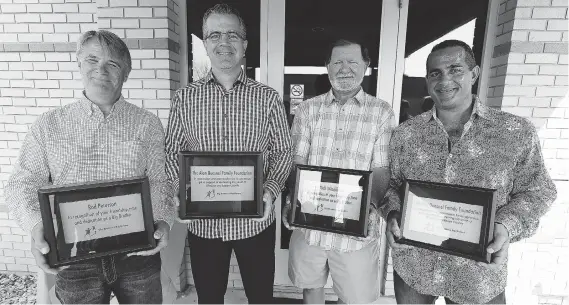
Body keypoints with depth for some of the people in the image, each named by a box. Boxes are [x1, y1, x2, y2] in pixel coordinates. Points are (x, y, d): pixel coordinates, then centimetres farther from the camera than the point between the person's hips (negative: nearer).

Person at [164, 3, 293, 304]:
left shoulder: (267, 98, -3)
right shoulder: (185, 98, 0)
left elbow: (282, 151, 0)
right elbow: (171, 152, 2)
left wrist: (271, 190, -16)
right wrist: (181, 191, -14)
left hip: (254, 221, 0)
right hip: (203, 222, 1)